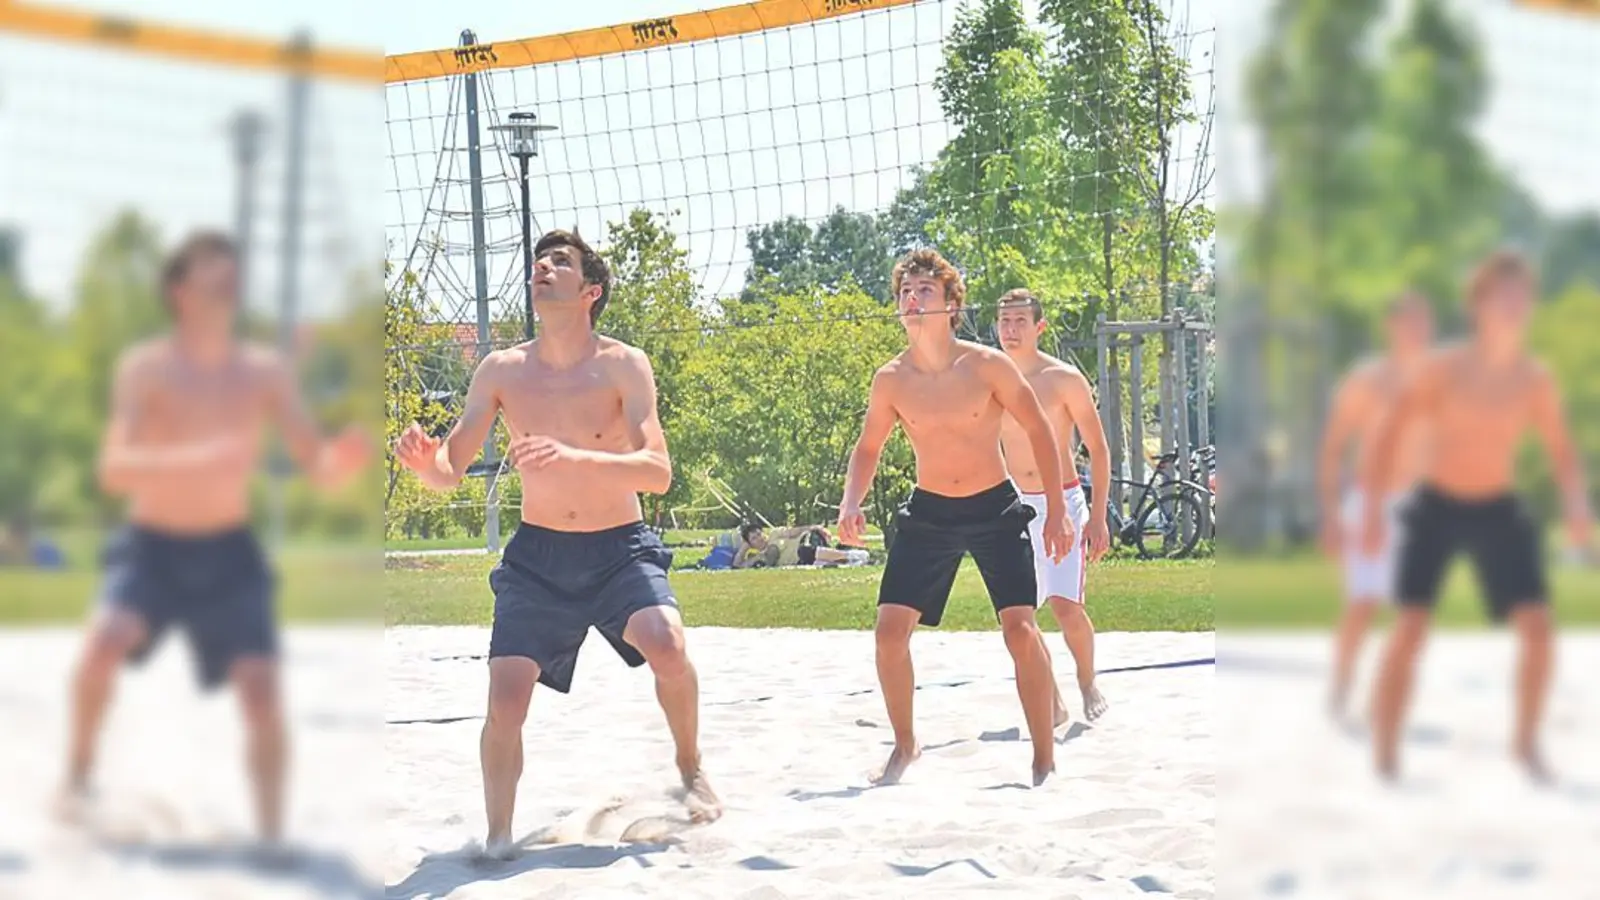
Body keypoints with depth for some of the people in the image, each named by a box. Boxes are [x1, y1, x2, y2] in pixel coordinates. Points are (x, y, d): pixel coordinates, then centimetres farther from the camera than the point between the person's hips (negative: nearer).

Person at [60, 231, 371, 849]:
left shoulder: (264, 372, -6)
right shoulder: (144, 368, -13)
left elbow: (317, 468, -8)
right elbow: (113, 471, -25)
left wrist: (342, 461, -33)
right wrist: (194, 458, -42)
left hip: (229, 553, 2)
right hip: (152, 547, -2)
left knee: (261, 688, -13)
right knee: (107, 638, -27)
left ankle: (272, 833, -1)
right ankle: (78, 774, -4)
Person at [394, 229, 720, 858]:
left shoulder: (624, 365, -10)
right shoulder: (502, 371, -2)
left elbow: (658, 473, -20)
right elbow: (449, 473, 0)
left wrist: (573, 458, -37)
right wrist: (424, 461, -26)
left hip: (620, 549, -2)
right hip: (537, 554, 2)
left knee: (665, 644, -26)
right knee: (506, 695, -13)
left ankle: (691, 771, 1)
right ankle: (497, 837, 6)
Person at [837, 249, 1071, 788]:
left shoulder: (987, 366, -13)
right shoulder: (891, 380, -6)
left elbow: (1039, 430, -4)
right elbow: (868, 448, 8)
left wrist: (1057, 511, -6)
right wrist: (851, 504, -10)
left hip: (995, 508, -2)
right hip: (929, 512, 3)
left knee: (1020, 627, -14)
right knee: (890, 628, -7)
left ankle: (1045, 758, -2)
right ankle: (904, 746, 13)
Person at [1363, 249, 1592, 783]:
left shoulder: (1536, 380, -7)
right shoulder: (1444, 368, -15)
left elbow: (1562, 453, 2)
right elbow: (1388, 435, -10)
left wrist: (1577, 507, -17)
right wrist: (1372, 511, -15)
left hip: (1498, 509, 3)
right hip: (1437, 506, -3)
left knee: (1538, 627, -7)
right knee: (1410, 628, -13)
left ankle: (1526, 740, 12)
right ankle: (1384, 755, -2)